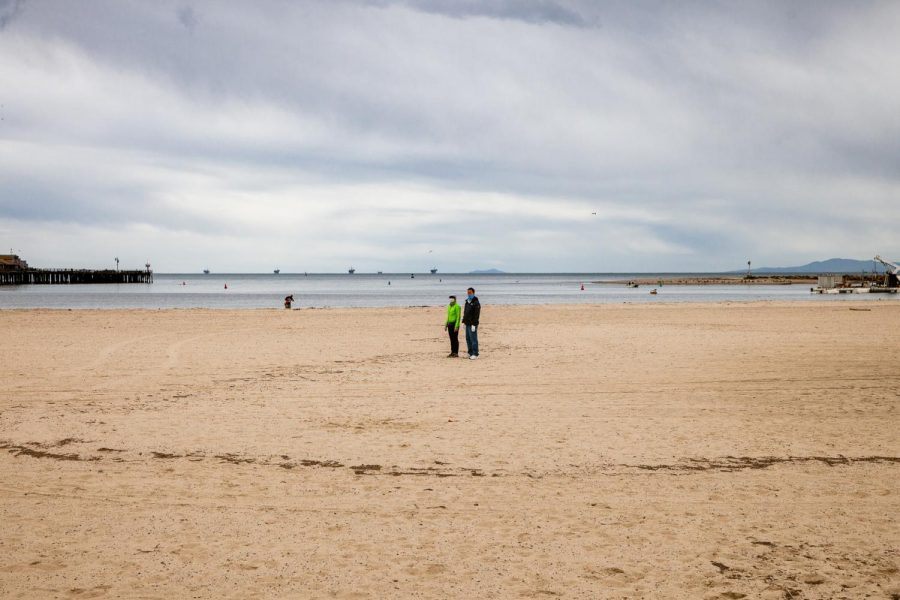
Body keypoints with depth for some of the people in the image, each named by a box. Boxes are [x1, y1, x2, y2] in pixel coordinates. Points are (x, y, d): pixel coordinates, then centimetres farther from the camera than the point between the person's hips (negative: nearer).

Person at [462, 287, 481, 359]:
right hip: (467, 324, 9)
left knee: (473, 339, -7)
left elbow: (477, 315, -17)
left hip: (472, 324, -9)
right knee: (468, 339, 11)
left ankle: (475, 354, -3)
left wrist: (474, 324, -21)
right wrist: (463, 321, 17)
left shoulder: (476, 303, -12)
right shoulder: (467, 302, 15)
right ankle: (470, 353, 18)